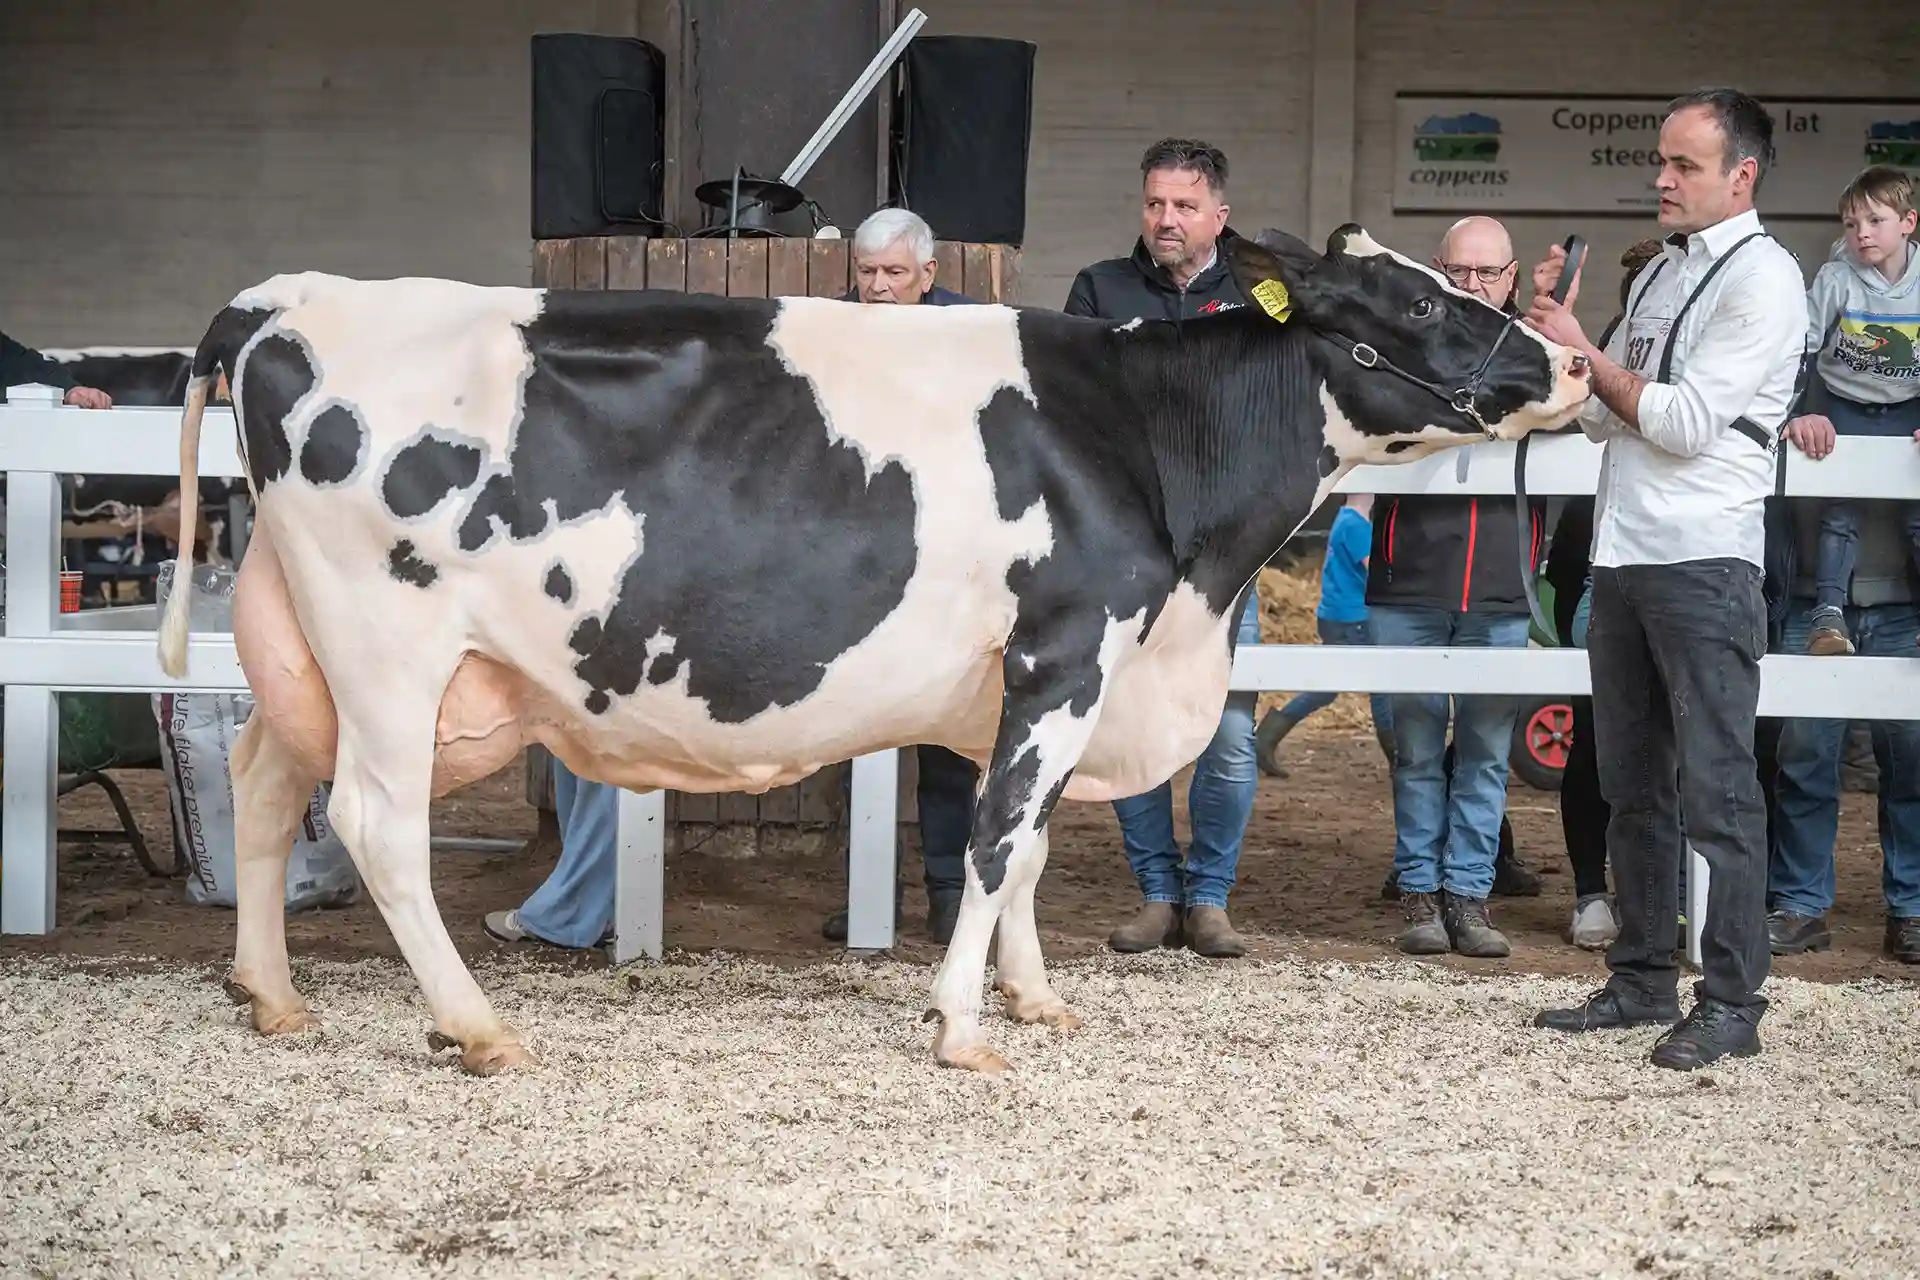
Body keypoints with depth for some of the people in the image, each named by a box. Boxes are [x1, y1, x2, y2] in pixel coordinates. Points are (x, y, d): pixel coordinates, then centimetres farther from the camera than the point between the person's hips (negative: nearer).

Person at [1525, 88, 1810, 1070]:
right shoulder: (1659, 276, 18)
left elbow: (1685, 422, -15)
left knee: (1715, 788, -6)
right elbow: (1600, 418, 19)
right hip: (1623, 553, 8)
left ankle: (1730, 1003, -3)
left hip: (1705, 558, -8)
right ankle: (1643, 980, 21)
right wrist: (1548, 329, 5)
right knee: (1631, 784, 12)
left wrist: (1582, 353, -7)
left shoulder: (1762, 275, -7)